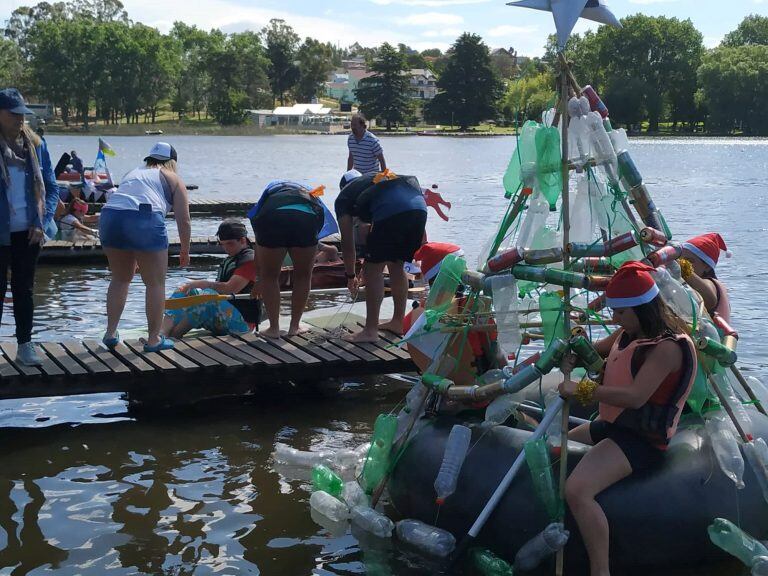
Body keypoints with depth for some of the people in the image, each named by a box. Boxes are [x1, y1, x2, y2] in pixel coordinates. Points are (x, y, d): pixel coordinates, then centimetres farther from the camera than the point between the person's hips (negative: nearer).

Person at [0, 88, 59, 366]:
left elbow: (51, 188, 8)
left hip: (28, 233, 3)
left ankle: (25, 345, 19)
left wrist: (42, 223, -4)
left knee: (24, 289, 11)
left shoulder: (35, 145, 4)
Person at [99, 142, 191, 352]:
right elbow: (183, 220, 9)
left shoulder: (133, 173, 34)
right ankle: (154, 339, 13)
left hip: (110, 216, 5)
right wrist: (185, 251, 22)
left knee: (120, 278, 23)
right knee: (155, 283, 8)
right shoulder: (173, 179, 19)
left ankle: (111, 332, 24)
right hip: (145, 219, -5)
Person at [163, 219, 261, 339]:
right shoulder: (229, 260, 22)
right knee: (182, 292, -3)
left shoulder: (250, 260, -8)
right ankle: (162, 332, -26)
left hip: (243, 322, -9)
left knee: (207, 295, -34)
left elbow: (229, 289, -19)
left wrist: (199, 284, -13)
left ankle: (173, 335, -34)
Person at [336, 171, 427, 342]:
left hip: (391, 212, -6)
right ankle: (398, 322, 30)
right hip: (420, 208, 6)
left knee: (373, 269, 6)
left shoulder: (343, 198, 23)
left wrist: (350, 275, 32)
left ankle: (371, 331, 7)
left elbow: (347, 243, 22)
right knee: (397, 266, 23)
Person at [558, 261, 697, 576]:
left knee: (577, 489, -31)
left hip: (642, 439, -11)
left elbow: (635, 396, -31)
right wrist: (575, 355, 2)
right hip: (612, 425, 11)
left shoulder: (667, 346, -21)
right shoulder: (630, 332, 8)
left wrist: (582, 390, -24)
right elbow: (598, 350, 27)